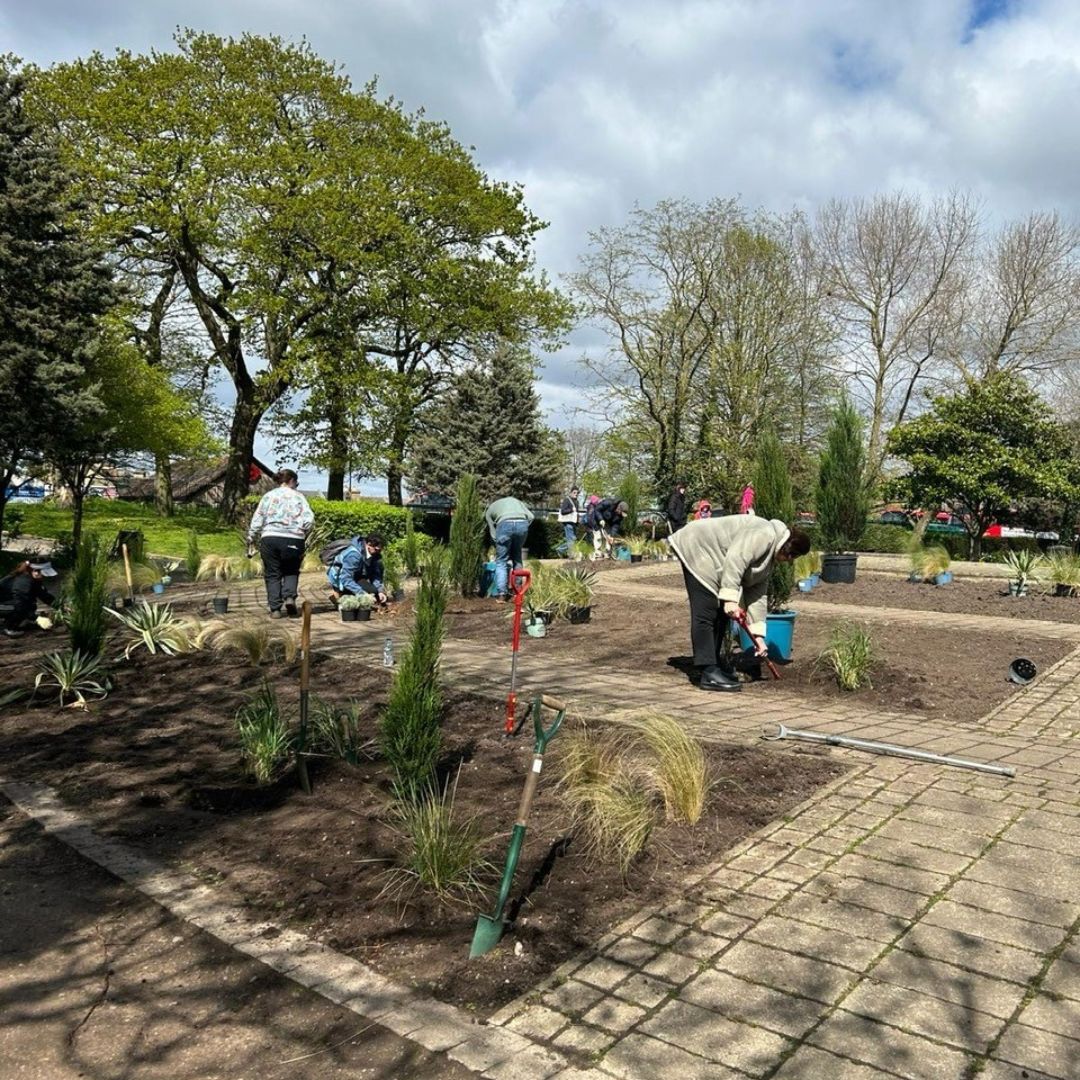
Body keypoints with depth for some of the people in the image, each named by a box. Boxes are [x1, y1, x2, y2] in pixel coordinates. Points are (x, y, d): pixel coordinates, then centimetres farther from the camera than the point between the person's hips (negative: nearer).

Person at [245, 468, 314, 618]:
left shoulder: (268, 496, 12)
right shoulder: (298, 497, 7)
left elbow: (257, 520, 6)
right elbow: (309, 519, -5)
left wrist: (251, 541, 9)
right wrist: (303, 534, 10)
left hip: (270, 538, 1)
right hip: (293, 540, -1)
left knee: (272, 574, 10)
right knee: (291, 571, 18)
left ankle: (275, 609, 5)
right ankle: (290, 597, -6)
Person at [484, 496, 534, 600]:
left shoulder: (489, 511, 31)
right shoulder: (515, 500, 38)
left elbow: (493, 534, 23)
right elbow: (530, 516, 21)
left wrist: (499, 548, 30)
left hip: (505, 524, -3)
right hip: (522, 523, 3)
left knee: (501, 561, 8)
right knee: (517, 557, 22)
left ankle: (501, 594, -1)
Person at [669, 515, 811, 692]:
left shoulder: (769, 556, 14)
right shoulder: (765, 535, -17)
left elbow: (757, 594, 13)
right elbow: (734, 560, -28)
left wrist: (758, 634, 8)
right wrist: (730, 599, -30)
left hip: (712, 561, 11)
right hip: (697, 548, -11)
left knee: (719, 614, 10)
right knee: (705, 614, -14)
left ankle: (713, 665, 18)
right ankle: (710, 674, -16)